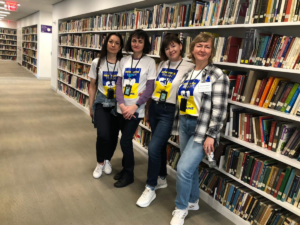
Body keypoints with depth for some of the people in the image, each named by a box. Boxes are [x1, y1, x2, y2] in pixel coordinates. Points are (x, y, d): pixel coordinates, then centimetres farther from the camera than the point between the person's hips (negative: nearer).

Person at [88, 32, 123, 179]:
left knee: (113, 136, 8)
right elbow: (92, 86, 6)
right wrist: (91, 106, 8)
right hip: (101, 103, 0)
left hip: (118, 104, 1)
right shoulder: (97, 63, 0)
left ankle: (107, 160, 37)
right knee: (103, 135, -15)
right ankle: (100, 163, 14)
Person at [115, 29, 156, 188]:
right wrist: (122, 104, -12)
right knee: (127, 140, 13)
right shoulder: (124, 61, 7)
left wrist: (134, 106, -16)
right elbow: (119, 84, 3)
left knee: (125, 141, -3)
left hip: (136, 109, -4)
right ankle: (125, 168, 33)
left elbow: (150, 89, -9)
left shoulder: (149, 62, -4)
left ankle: (128, 174, 17)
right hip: (122, 108, 4)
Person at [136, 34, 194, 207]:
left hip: (169, 112, -6)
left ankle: (151, 189, 7)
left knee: (153, 148, -11)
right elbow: (153, 88, 13)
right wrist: (147, 109, 15)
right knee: (161, 146, 17)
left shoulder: (189, 67, -8)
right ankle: (161, 179, 36)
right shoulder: (162, 64, 10)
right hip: (154, 108, 6)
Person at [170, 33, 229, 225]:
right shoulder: (188, 73, 11)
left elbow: (219, 109, -15)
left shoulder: (217, 75, -9)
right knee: (191, 167, 16)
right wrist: (178, 126, 15)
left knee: (183, 168, -11)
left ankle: (181, 209, 14)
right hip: (184, 125, 7)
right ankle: (193, 201, 37)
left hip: (202, 129, -6)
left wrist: (211, 135, -18)